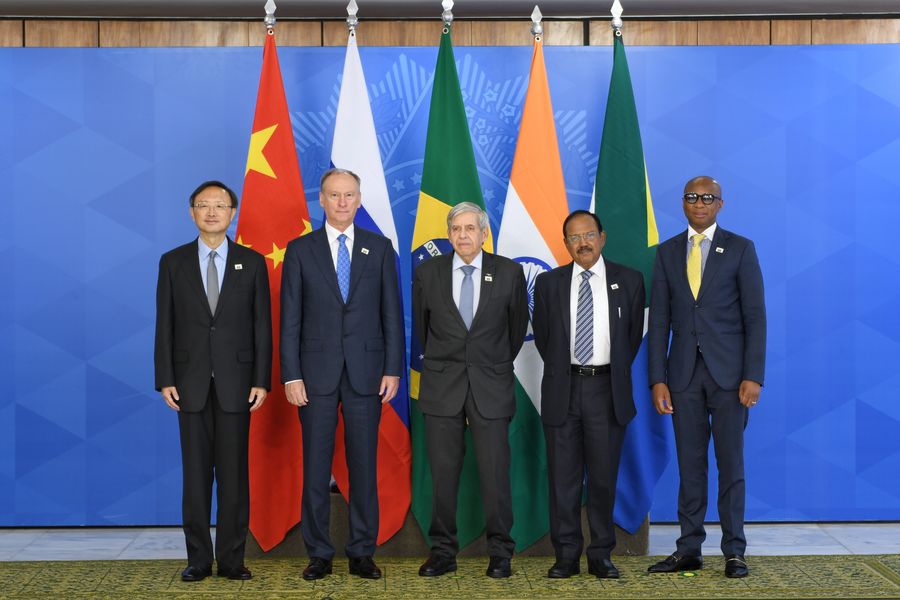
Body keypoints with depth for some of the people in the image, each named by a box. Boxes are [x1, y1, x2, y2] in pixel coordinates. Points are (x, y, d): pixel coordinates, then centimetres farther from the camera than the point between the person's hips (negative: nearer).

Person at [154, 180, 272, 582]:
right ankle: (198, 559, 12)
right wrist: (165, 380, -3)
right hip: (191, 382, 1)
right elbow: (164, 325, 4)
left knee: (234, 472, 3)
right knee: (196, 472, 4)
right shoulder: (173, 262, 6)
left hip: (235, 381, 0)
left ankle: (231, 559, 10)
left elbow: (262, 325, 3)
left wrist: (262, 381, -4)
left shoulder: (252, 262, 4)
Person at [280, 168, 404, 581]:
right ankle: (319, 554, 14)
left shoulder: (380, 248, 6)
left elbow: (392, 313, 5)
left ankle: (362, 553, 14)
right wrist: (291, 375, -5)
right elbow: (290, 319, 1)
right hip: (317, 372, 0)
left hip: (366, 371, 1)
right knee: (316, 465, 4)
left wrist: (393, 370, -2)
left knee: (363, 464, 5)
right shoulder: (300, 250, 4)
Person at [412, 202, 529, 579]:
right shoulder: (427, 273, 2)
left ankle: (500, 554, 10)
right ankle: (443, 551, 14)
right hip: (441, 387, 1)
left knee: (495, 474, -2)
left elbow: (518, 325, 13)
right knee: (442, 474, 3)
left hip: (490, 387, -1)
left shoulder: (509, 273, 0)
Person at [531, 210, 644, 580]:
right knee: (563, 478, 4)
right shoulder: (548, 283, 5)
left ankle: (601, 556, 15)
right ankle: (566, 556, 12)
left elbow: (634, 334, 12)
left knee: (604, 477, 5)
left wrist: (616, 375, 11)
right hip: (562, 390, 1)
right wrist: (560, 372, 11)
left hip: (607, 390, 0)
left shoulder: (629, 281, 4)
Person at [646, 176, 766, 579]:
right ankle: (688, 550, 13)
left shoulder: (740, 249, 3)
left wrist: (753, 376, -10)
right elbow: (658, 319, 7)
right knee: (690, 463, 6)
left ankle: (734, 552, 11)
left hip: (728, 372, -2)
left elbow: (755, 315, -2)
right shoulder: (667, 252, 10)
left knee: (730, 462, 2)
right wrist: (658, 378, 0)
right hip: (684, 371, 2)